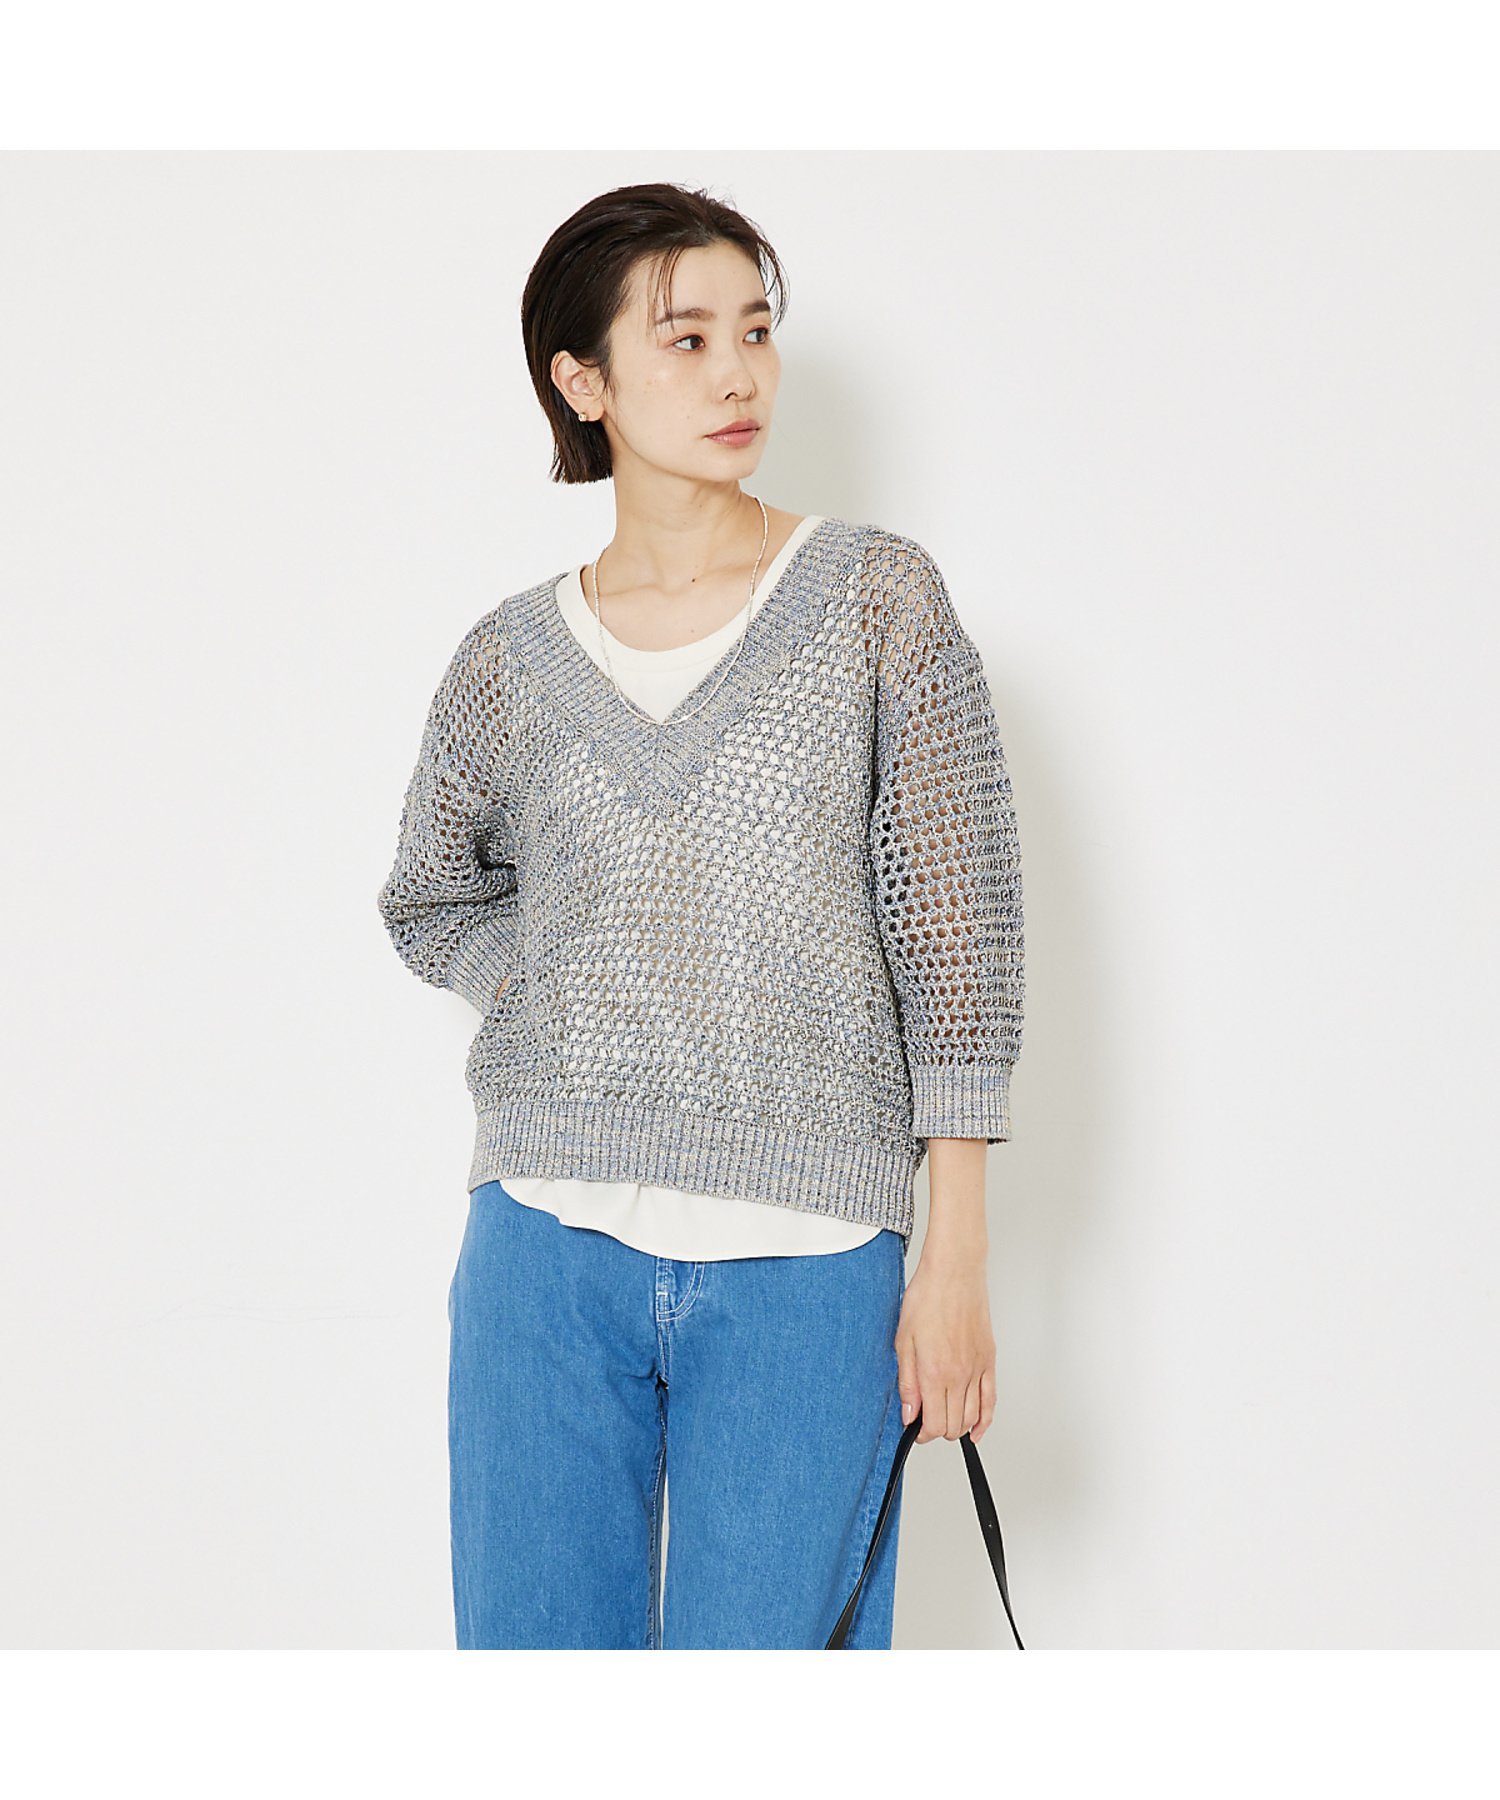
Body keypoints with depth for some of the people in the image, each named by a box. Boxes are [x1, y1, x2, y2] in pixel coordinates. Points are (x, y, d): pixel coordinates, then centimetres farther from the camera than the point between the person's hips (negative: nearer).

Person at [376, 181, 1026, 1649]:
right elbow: (428, 905, 24)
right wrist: (563, 999, 5)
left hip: (806, 1267, -2)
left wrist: (957, 1259, -6)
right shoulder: (508, 663, 6)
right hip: (550, 1252, 2)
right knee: (532, 1637, 9)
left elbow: (955, 938, -2)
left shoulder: (877, 599, 0)